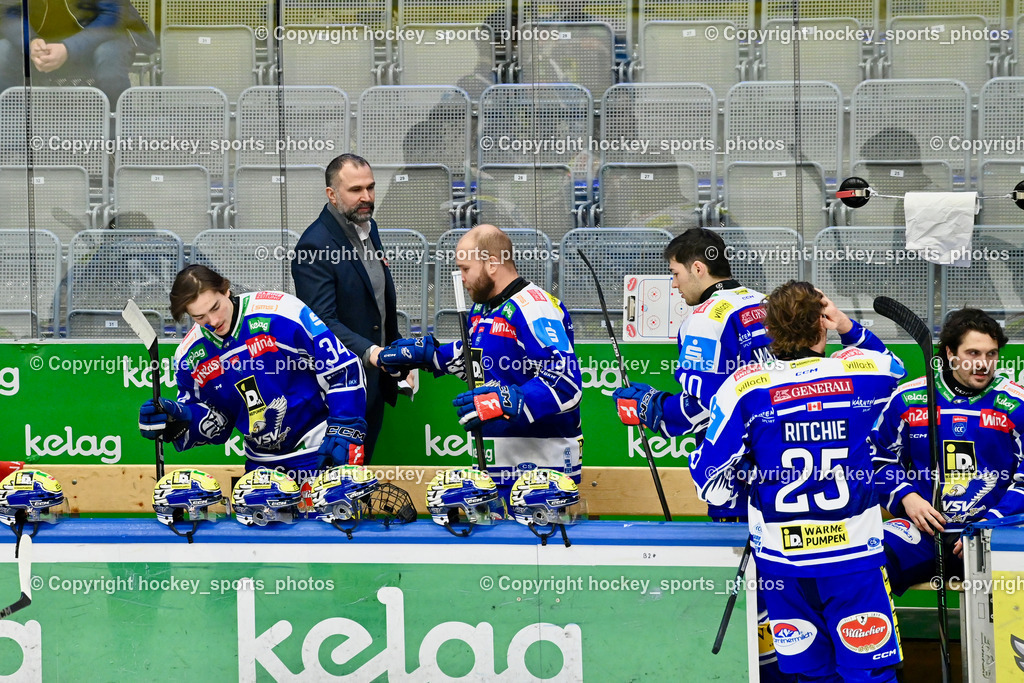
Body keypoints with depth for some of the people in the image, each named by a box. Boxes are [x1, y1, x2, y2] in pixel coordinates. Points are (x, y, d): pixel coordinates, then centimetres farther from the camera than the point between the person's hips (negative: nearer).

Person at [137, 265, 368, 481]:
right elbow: (215, 418, 10)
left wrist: (345, 430, -16)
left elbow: (342, 368, -13)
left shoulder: (279, 312, -17)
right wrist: (178, 421, -11)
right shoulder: (191, 355, 0)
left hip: (321, 452, -5)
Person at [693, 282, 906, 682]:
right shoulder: (861, 371, -5)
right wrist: (849, 329, 15)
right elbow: (894, 369, 23)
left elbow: (711, 484, -4)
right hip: (852, 556, -1)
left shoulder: (743, 388, -8)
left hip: (782, 557, 1)